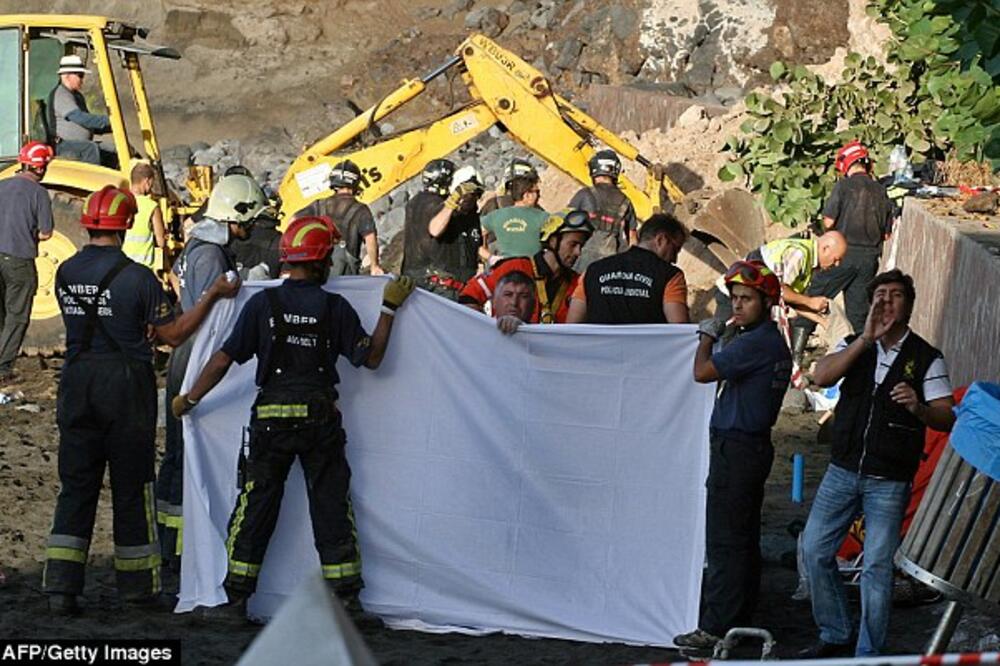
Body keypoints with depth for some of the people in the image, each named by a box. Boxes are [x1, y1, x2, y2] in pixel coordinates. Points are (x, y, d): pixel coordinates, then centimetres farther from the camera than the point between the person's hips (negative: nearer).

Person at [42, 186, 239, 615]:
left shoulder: (65, 273, 1)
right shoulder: (136, 277, -13)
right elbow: (173, 334, -7)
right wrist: (213, 295, 0)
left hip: (77, 382, 4)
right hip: (125, 386, -4)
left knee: (76, 485, 7)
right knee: (131, 487, 8)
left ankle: (61, 586, -1)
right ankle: (137, 584, 17)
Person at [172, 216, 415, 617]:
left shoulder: (262, 303, -4)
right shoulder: (335, 308, -3)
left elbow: (224, 359, -3)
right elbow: (371, 357, 1)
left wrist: (190, 399, 8)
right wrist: (390, 308, 8)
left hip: (271, 418, 0)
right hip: (321, 419, 0)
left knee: (256, 507, 8)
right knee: (332, 508, 8)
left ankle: (237, 596, 8)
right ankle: (347, 599, 8)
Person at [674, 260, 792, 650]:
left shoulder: (754, 343, -18)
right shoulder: (775, 343, 14)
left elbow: (703, 372, -20)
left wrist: (708, 336, -5)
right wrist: (718, 338, 14)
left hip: (735, 449, -11)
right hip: (755, 445, 11)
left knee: (724, 543, -7)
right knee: (744, 540, 14)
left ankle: (716, 628, -4)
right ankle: (741, 620, 20)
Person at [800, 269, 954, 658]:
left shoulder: (926, 358, -1)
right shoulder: (854, 346, 7)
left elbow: (947, 418, -7)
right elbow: (821, 376, -12)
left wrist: (919, 407, -29)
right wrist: (867, 338, -19)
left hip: (890, 481, -3)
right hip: (842, 471, 4)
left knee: (877, 567, -3)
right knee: (814, 550, 5)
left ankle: (868, 653, 9)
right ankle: (835, 636, 21)